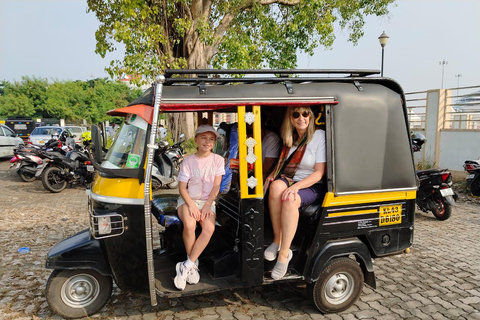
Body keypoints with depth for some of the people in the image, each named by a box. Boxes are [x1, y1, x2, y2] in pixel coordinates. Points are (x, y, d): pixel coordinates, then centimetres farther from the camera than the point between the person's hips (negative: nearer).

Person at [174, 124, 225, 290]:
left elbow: (216, 186, -2)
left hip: (207, 201, 1)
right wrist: (191, 204, -17)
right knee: (189, 225, -32)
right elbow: (182, 187, -2)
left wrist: (207, 205, -14)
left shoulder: (218, 160, 2)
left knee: (209, 228, -28)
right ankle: (193, 263, -11)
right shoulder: (188, 161, -1)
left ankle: (186, 266, -19)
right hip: (188, 200, -1)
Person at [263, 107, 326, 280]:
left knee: (290, 199, -36)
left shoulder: (320, 136, -5)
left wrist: (296, 186, -24)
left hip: (311, 186, -4)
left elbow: (319, 173, -11)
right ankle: (277, 240, -22)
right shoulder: (290, 138, 12)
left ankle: (284, 254, -26)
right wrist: (272, 174, 0)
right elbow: (282, 162, 22)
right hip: (288, 179, 4)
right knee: (276, 187, -33)